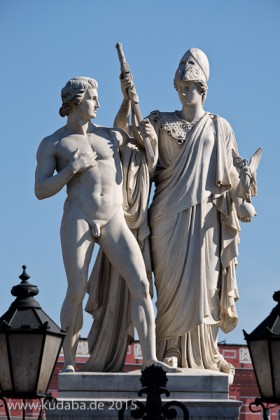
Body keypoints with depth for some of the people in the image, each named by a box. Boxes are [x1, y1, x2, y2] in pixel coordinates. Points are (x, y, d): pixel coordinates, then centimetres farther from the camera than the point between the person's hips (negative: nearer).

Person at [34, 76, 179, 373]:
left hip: (114, 223, 3)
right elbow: (40, 191, 0)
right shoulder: (51, 144, 7)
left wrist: (152, 139, 6)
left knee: (141, 285, -10)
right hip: (78, 220, -3)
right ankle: (68, 362, 6)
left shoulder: (112, 136, 17)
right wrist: (72, 168, -12)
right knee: (76, 292, -9)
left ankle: (150, 359, -9)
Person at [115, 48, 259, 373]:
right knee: (173, 281, -4)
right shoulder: (163, 124, 10)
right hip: (170, 215, -1)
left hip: (206, 216, 1)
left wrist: (242, 201, -2)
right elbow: (121, 132, 2)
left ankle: (205, 352, 4)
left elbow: (231, 171, 12)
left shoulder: (219, 127, 12)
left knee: (205, 282, -2)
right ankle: (170, 351, 0)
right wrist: (127, 99, -12)